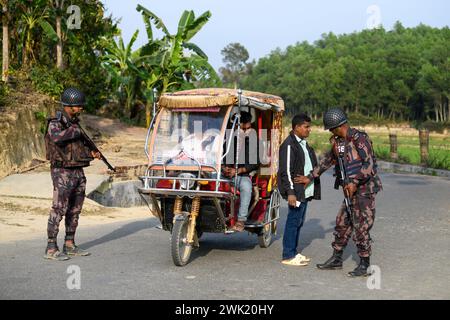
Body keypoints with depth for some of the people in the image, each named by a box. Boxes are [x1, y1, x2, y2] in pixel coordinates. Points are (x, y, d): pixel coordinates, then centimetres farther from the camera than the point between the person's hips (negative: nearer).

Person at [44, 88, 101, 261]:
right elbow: (57, 138, -34)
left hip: (78, 172, 8)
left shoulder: (74, 123, 14)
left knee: (75, 210, 11)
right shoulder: (55, 123, -11)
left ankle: (69, 245, 20)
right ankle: (51, 249, -4)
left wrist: (91, 153, 7)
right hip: (63, 172, -8)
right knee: (59, 209, -8)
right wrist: (75, 130, -20)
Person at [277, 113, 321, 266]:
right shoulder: (289, 145, -14)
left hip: (305, 191, 10)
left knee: (298, 222, 13)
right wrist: (290, 192, -23)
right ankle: (288, 256, 0)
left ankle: (293, 252, 21)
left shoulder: (304, 144, 17)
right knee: (293, 222, -6)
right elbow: (286, 170, -18)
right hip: (296, 192, -10)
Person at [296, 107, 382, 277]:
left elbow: (369, 164, -20)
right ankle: (336, 259, 24)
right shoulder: (338, 141, 11)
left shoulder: (359, 138, -15)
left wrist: (355, 182, -22)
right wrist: (310, 177, 22)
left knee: (361, 226, -6)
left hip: (364, 189, -9)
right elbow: (328, 160, 22)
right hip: (351, 190, 9)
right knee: (342, 223, 13)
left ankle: (364, 264, 4)